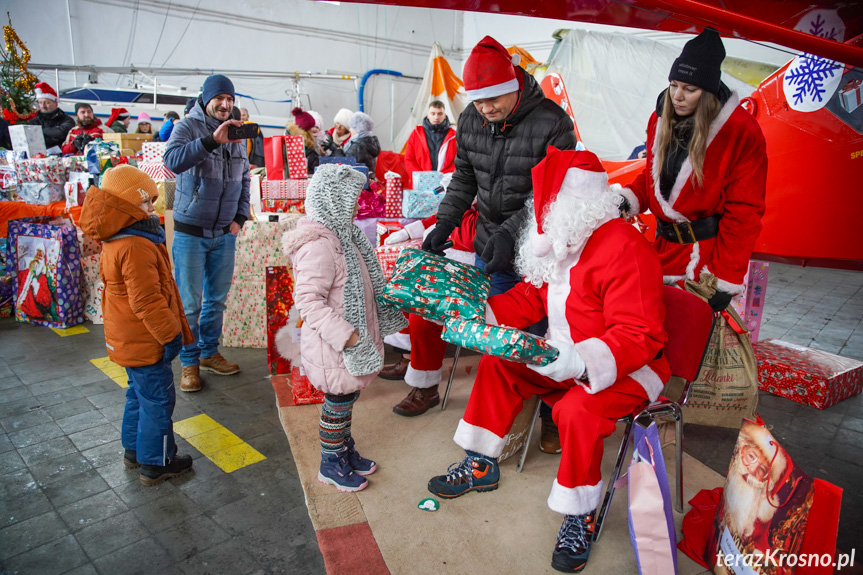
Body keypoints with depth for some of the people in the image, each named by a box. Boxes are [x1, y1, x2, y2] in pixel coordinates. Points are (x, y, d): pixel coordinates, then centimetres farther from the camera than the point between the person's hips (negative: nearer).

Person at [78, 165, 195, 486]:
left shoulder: (116, 241, 8)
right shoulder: (136, 248, -26)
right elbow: (147, 301, -27)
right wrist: (170, 334, -18)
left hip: (129, 339, 11)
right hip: (144, 342, -11)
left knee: (140, 393, 23)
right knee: (157, 400, 2)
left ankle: (135, 450, 39)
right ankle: (156, 464, 16)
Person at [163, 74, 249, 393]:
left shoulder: (236, 133, 10)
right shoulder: (187, 127, -7)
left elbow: (244, 178, 18)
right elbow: (173, 160, -27)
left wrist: (240, 217, 8)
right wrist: (212, 140, -37)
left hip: (224, 233, 5)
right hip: (190, 232, -5)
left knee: (217, 298, 13)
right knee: (189, 303, 2)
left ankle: (209, 353, 29)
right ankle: (190, 363, 17)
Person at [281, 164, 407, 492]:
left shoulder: (343, 234, 7)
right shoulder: (318, 246, -26)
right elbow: (308, 300, -29)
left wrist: (387, 314, 20)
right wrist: (344, 334, -29)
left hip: (353, 339, 9)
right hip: (333, 345, -9)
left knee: (347, 398, 23)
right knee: (338, 402, 8)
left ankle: (345, 450, 42)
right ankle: (331, 465, 28)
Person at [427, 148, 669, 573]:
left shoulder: (625, 249, -25)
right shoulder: (564, 241, 3)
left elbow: (638, 337, -28)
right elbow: (532, 295, 11)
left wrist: (580, 362, -42)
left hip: (628, 366, -9)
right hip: (565, 357, 9)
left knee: (577, 410, -34)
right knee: (497, 363, 2)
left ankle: (580, 514, -7)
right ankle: (482, 465, 16)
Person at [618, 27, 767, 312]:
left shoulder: (741, 131, -11)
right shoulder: (661, 119, 7)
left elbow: (744, 213, -11)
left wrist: (727, 280, -13)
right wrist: (629, 199, -3)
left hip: (708, 253, -5)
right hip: (666, 246, 6)